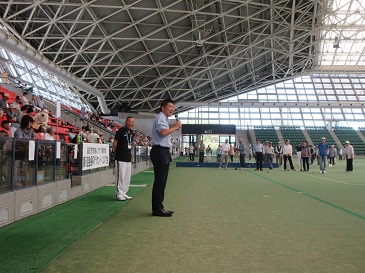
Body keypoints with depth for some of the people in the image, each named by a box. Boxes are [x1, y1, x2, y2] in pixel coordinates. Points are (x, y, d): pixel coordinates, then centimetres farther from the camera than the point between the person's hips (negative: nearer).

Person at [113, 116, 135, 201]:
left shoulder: (131, 132, 12)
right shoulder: (121, 131, -10)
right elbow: (115, 143, -7)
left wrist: (130, 154, 15)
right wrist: (117, 152, 1)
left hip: (128, 158, 8)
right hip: (121, 158, -8)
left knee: (127, 177, 13)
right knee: (120, 176, -5)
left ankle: (124, 193, 23)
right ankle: (119, 194, 5)